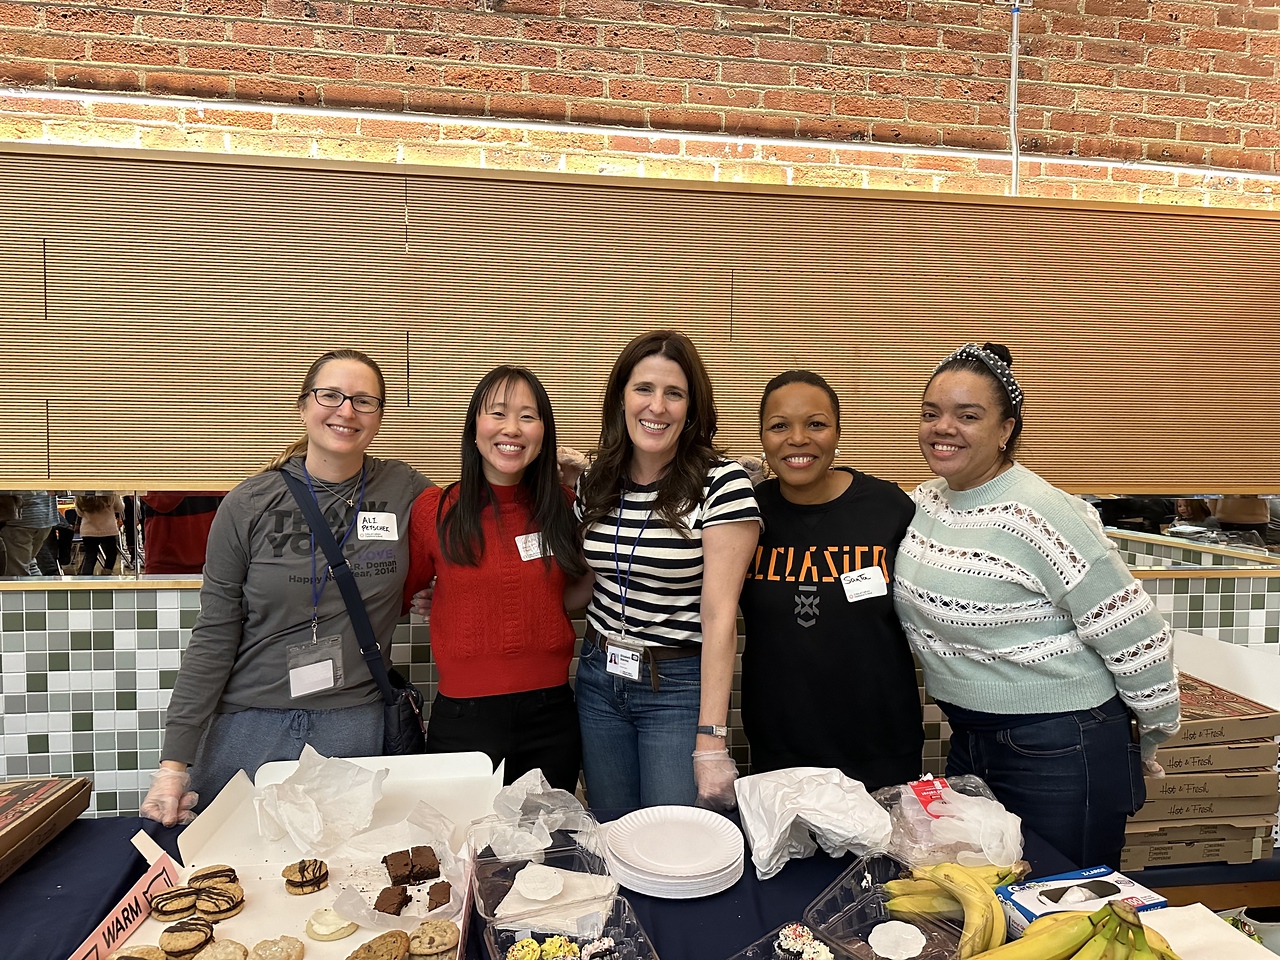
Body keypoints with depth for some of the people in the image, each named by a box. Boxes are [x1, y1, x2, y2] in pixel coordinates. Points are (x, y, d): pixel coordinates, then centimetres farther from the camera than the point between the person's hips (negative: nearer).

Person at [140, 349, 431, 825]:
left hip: (355, 728, 0)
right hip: (247, 724, 0)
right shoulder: (250, 504, -4)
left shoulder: (404, 490, -3)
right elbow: (213, 638, -2)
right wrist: (175, 761, -5)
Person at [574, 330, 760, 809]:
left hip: (680, 686, -4)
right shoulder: (594, 483, 2)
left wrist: (710, 739, -20)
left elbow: (719, 613, -17)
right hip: (598, 677, 5)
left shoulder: (721, 482, -14)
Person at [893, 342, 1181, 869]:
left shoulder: (1040, 517, -23)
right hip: (969, 741, 7)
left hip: (1060, 751, -7)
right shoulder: (924, 500, -1)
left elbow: (1135, 638, -17)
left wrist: (1151, 736, -6)